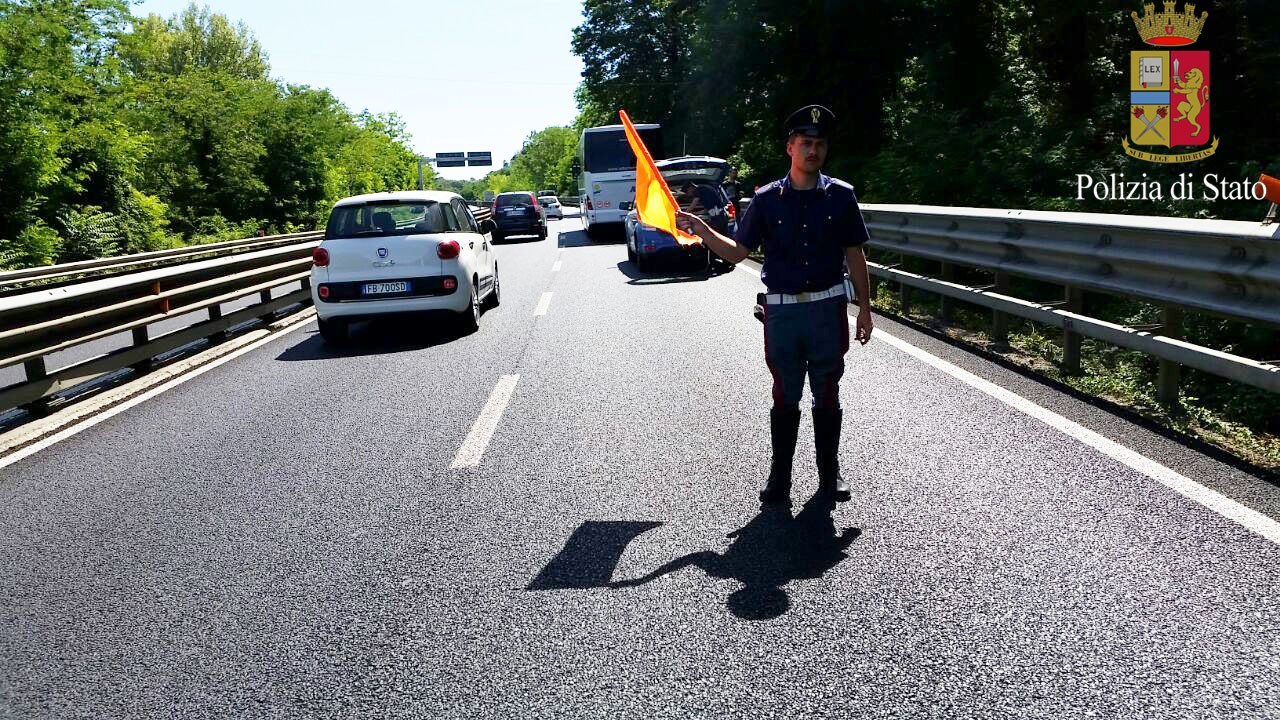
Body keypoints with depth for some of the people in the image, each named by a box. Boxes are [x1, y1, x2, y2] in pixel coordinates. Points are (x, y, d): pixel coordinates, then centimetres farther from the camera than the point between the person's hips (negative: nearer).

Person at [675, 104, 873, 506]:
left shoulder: (841, 195, 2)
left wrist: (864, 308, 5)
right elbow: (737, 252, 5)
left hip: (828, 308, 0)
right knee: (785, 397, 8)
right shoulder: (767, 199, 2)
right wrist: (700, 230, -9)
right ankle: (779, 476, 17)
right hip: (782, 310, 0)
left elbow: (854, 256, 7)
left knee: (827, 396, 10)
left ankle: (830, 473, 22)